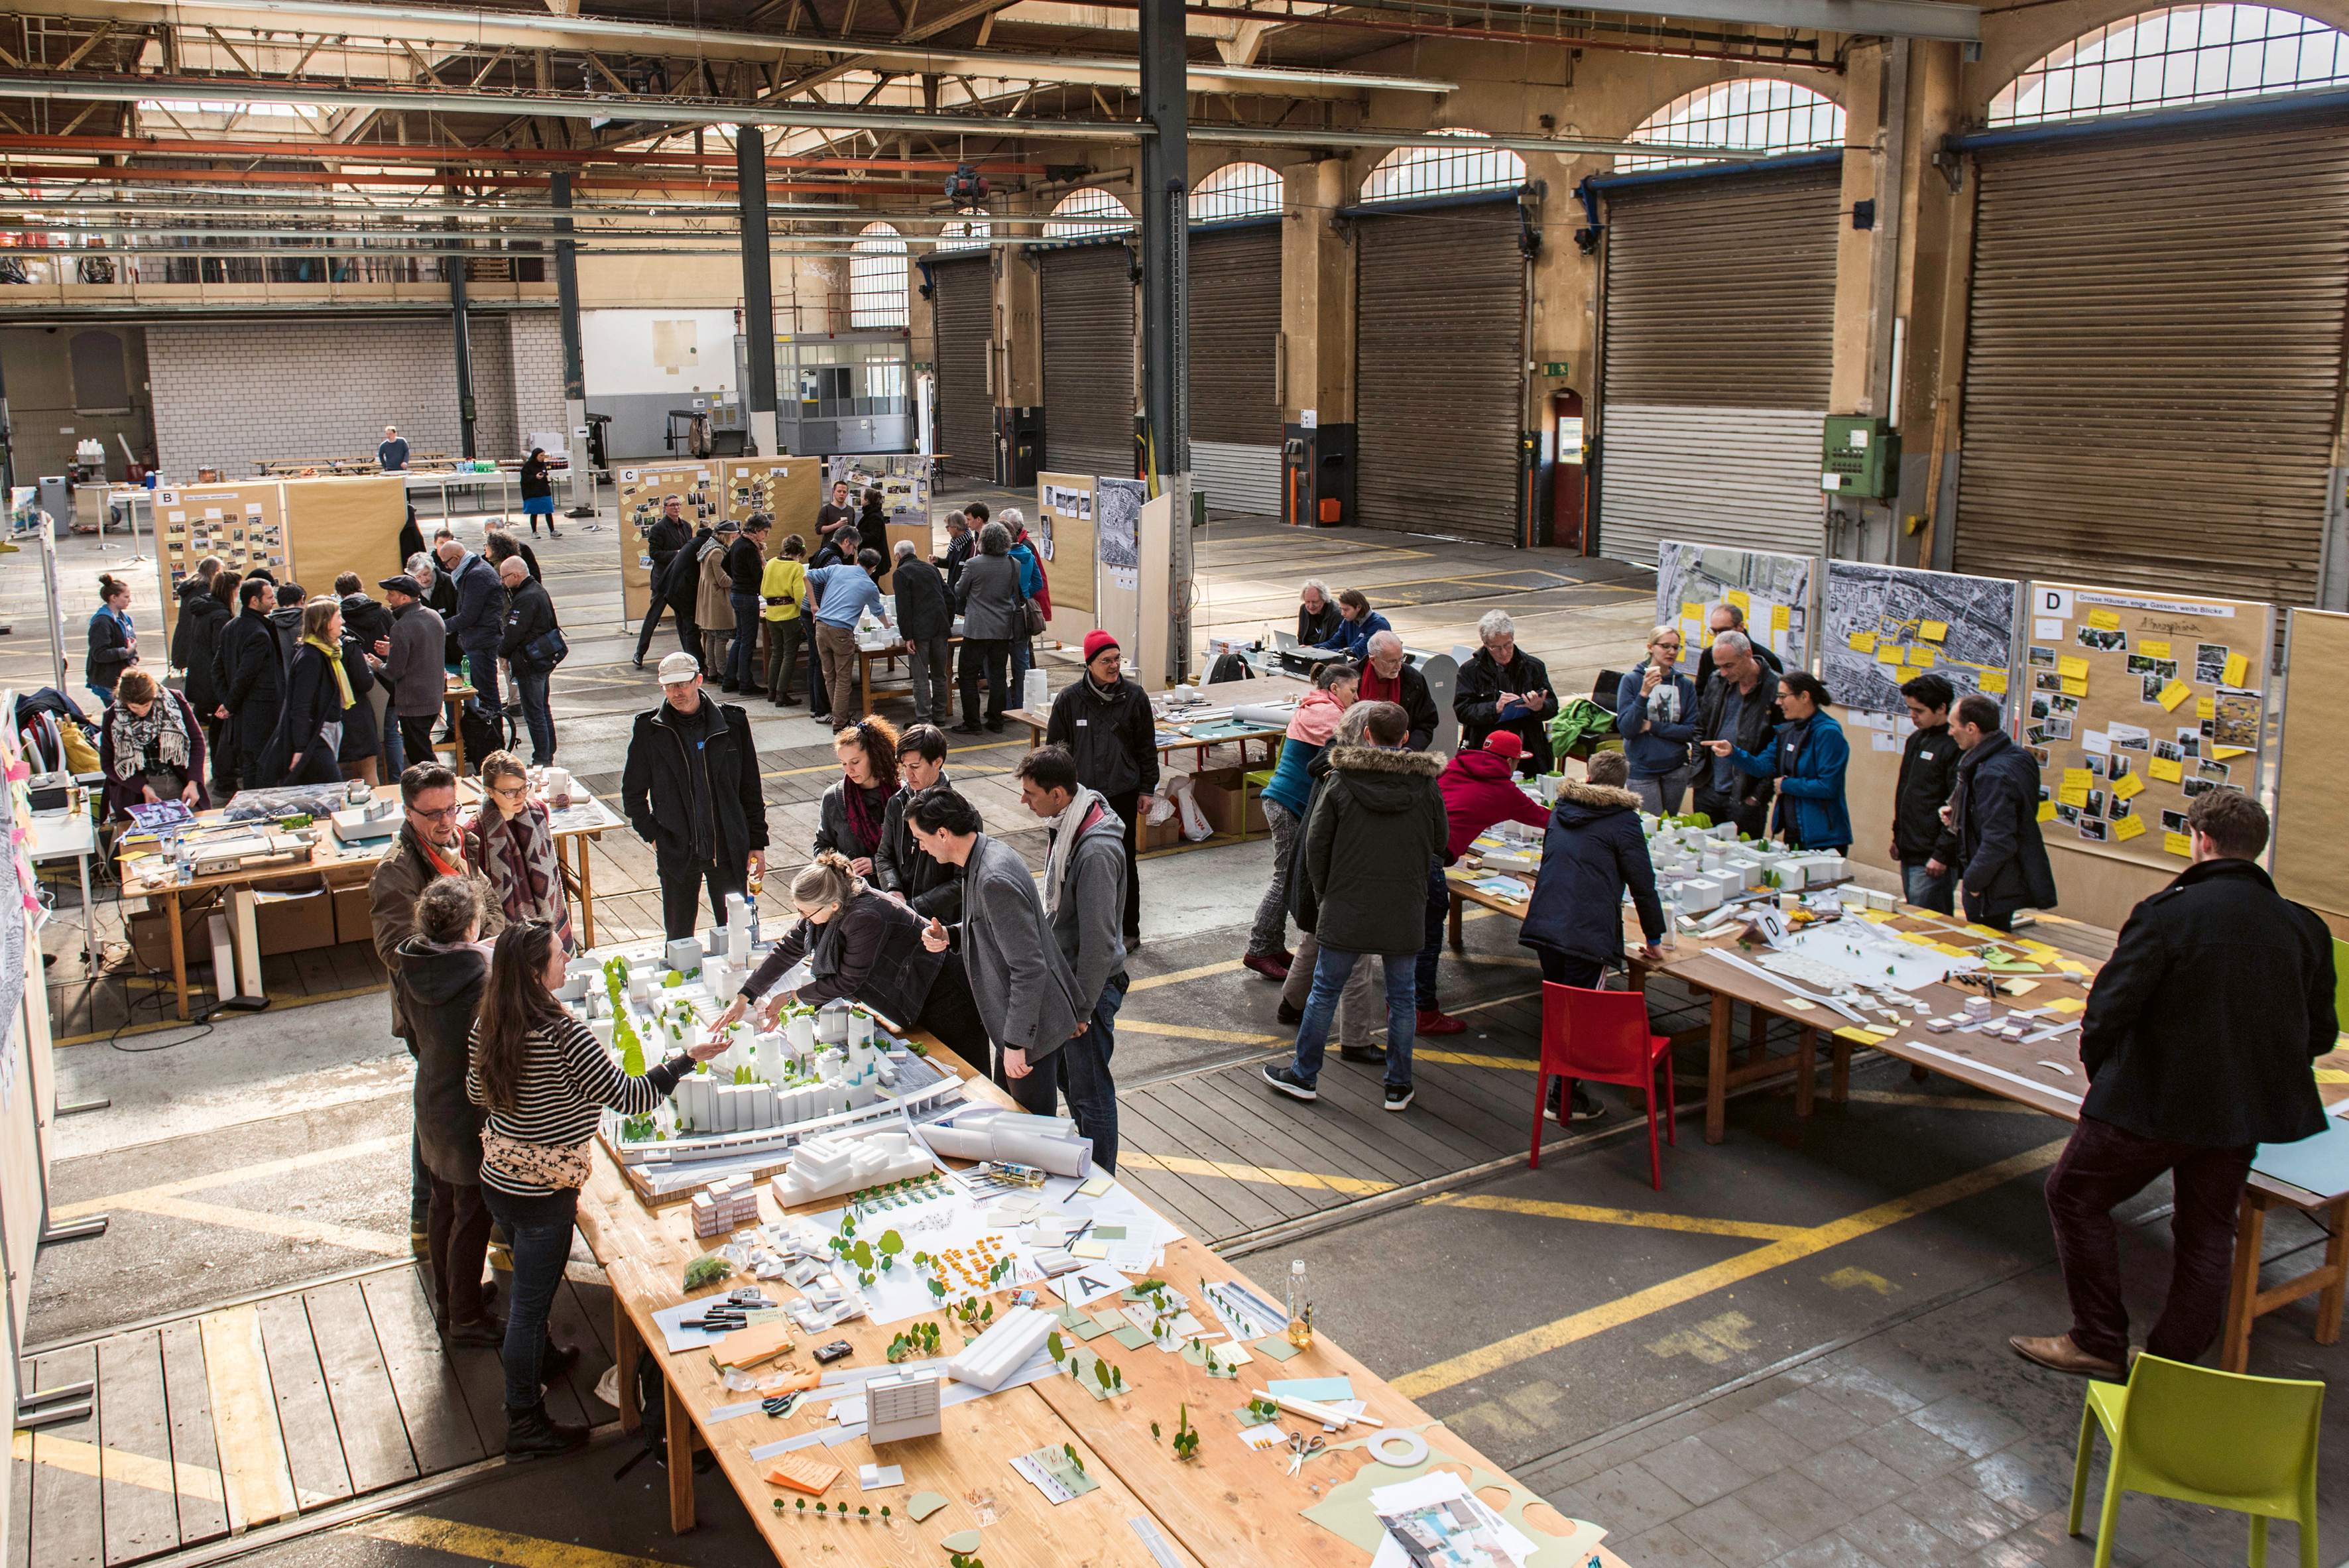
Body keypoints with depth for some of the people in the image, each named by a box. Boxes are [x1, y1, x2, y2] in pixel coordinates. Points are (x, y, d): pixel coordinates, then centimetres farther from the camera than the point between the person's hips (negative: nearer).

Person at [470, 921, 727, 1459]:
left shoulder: (488, 1026, -6)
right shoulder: (563, 1037, -30)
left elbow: (476, 1091, 10)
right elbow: (631, 1099, -28)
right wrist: (689, 1058, -18)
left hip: (496, 1179, 7)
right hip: (542, 1193, -7)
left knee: (529, 1287, 29)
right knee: (530, 1301, 7)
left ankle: (541, 1359, 54)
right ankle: (525, 1425, 23)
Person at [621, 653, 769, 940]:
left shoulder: (733, 722, 0)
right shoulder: (649, 730, -2)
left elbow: (751, 789, 6)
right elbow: (632, 793, 8)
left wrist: (757, 843, 4)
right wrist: (654, 836, -2)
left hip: (729, 851, 0)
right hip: (677, 852, 0)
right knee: (679, 939, 8)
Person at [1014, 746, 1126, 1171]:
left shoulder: (1096, 852, -29)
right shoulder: (1065, 825, 2)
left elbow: (1099, 940, -25)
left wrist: (1082, 1007, -18)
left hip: (1090, 985, -10)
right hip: (1063, 973, 10)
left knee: (1090, 1094, 4)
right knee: (1067, 1077, 22)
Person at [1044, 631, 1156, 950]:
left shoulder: (1134, 696, -1)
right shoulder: (1069, 699, -3)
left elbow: (1147, 747, 6)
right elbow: (1055, 747, 6)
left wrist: (1146, 789, 4)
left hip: (1122, 795, 0)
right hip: (1081, 793, 0)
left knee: (1123, 863, 7)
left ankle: (1128, 930, 20)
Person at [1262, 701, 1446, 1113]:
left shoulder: (1341, 781, -6)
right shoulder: (1426, 785, -3)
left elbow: (1316, 843, -2)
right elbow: (1439, 844, 8)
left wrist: (1324, 895, 10)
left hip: (1346, 909, -1)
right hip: (1405, 910, 1)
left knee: (1325, 991, 10)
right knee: (1402, 996, 12)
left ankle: (1304, 1075, 20)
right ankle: (1398, 1086, 19)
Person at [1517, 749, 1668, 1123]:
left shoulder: (1561, 810, 15)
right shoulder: (1623, 821, -2)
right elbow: (1643, 884, -2)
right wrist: (1654, 939, 7)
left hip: (1543, 924, 6)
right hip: (1588, 934, -6)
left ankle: (1562, 1085, 26)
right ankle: (1566, 1099, 3)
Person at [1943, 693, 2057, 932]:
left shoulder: (1993, 776, -27)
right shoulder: (2017, 756, 5)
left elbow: (1998, 844, -30)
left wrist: (1971, 881, -17)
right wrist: (1959, 816, 7)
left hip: (1994, 893, -10)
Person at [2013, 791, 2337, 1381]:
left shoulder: (2167, 913, -17)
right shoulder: (2306, 927, 0)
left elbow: (2110, 1008, -16)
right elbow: (2320, 1035, 9)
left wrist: (2100, 1074, 2)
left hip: (2154, 1101, -6)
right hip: (2247, 1109, 6)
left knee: (2076, 1196, 12)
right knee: (2206, 1232, 19)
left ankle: (2099, 1343, 17)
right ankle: (2175, 1362, 28)